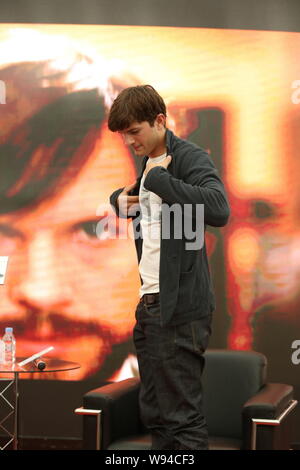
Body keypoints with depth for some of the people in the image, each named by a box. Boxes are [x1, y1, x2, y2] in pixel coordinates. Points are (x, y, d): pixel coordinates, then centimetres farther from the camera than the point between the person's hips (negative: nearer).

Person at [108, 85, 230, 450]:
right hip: (149, 301, 9)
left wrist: (158, 177, -21)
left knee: (182, 416, -8)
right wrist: (121, 198, 13)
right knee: (154, 413, 13)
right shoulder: (148, 164, 16)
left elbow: (218, 211, -28)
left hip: (179, 306, -9)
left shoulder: (190, 158, -9)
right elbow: (122, 198, 37)